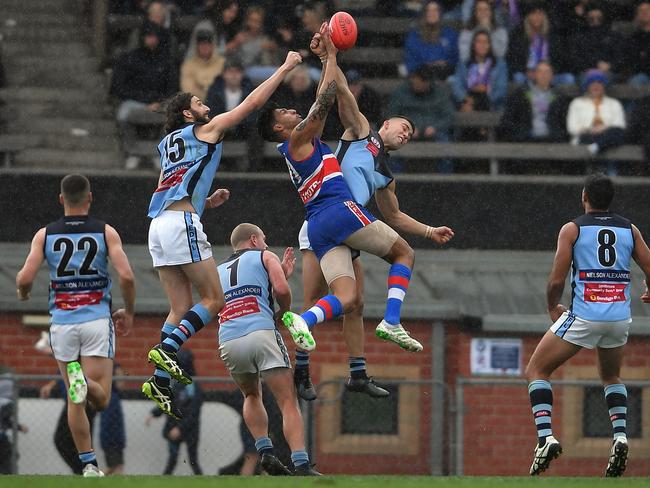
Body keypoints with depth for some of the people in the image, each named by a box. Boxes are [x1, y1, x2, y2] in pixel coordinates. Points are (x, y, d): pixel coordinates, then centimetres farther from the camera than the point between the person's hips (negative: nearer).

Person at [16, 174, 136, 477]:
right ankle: (85, 382, -36)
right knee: (101, 400, -3)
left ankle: (88, 464, 8)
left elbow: (24, 279, -7)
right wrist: (129, 312, 7)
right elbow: (126, 276, -10)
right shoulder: (106, 233, 0)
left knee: (75, 401, 11)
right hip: (97, 320, -1)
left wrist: (22, 293, 18)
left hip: (62, 323, 1)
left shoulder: (45, 235, 2)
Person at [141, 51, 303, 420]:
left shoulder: (169, 144, 28)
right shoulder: (206, 129, 7)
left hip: (160, 224, 8)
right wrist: (286, 67, 14)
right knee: (214, 300, -4)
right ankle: (167, 349, -20)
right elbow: (253, 102, 7)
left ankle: (161, 381, -3)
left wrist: (207, 202, 23)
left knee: (181, 309, 7)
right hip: (182, 222, -8)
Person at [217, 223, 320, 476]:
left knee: (252, 396, 29)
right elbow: (281, 291, -1)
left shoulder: (219, 271, 30)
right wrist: (283, 313, 18)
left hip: (229, 342, 4)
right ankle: (301, 465, -19)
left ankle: (265, 451, 11)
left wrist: (283, 274, 37)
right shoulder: (264, 256, 16)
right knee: (288, 403, -4)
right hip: (261, 334, -4)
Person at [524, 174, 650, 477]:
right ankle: (620, 436, 6)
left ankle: (545, 437, -8)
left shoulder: (572, 230, -1)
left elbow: (556, 281, -5)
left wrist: (552, 308, 16)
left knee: (536, 371, 10)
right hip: (620, 317, 4)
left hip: (584, 315, -4)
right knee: (611, 377, 29)